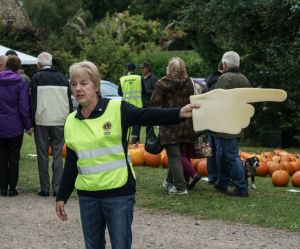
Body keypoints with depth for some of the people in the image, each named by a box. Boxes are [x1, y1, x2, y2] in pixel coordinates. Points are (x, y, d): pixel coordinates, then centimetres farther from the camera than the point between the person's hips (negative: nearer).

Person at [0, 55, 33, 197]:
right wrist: (28, 125, -3)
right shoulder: (20, 83, -9)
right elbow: (24, 107, -11)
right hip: (15, 127, -2)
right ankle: (12, 188, 6)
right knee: (14, 158, 6)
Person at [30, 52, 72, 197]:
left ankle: (44, 189, 4)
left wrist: (32, 121, 2)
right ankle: (57, 188, 3)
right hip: (60, 121, 3)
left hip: (42, 121, -3)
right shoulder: (63, 78, 7)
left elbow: (33, 102, -5)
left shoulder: (36, 78, -4)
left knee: (43, 155, 3)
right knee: (58, 155, 6)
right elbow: (69, 102, 10)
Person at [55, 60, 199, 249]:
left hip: (119, 193, -4)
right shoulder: (71, 121, 7)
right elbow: (71, 163, 13)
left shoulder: (117, 109, -8)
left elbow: (148, 116, -22)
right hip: (87, 196, 5)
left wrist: (179, 113, -38)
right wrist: (62, 196, 14)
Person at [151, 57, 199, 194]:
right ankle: (170, 181, 30)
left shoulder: (162, 83, -10)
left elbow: (155, 102, -12)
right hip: (186, 125, 5)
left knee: (174, 156, -2)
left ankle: (180, 186, -6)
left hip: (169, 124, -5)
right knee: (176, 155, 17)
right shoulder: (189, 83, 5)